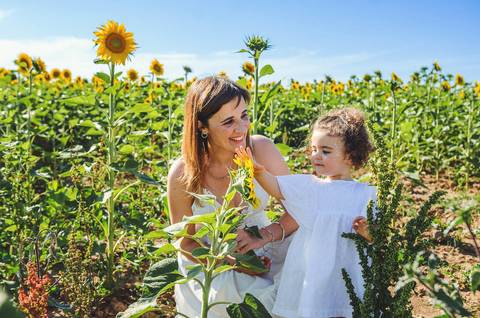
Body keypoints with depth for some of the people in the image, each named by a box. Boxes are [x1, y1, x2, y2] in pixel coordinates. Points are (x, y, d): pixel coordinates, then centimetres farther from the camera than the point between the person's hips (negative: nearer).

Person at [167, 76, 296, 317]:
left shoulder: (262, 149, -16)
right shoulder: (182, 174, -18)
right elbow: (185, 243, -6)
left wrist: (263, 235, -27)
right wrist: (232, 262, -21)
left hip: (264, 250, 3)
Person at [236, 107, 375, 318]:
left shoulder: (365, 195, -2)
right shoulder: (309, 186, 3)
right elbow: (275, 187, -8)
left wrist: (366, 232, -20)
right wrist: (259, 170, -26)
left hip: (345, 275, -2)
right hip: (307, 274, 2)